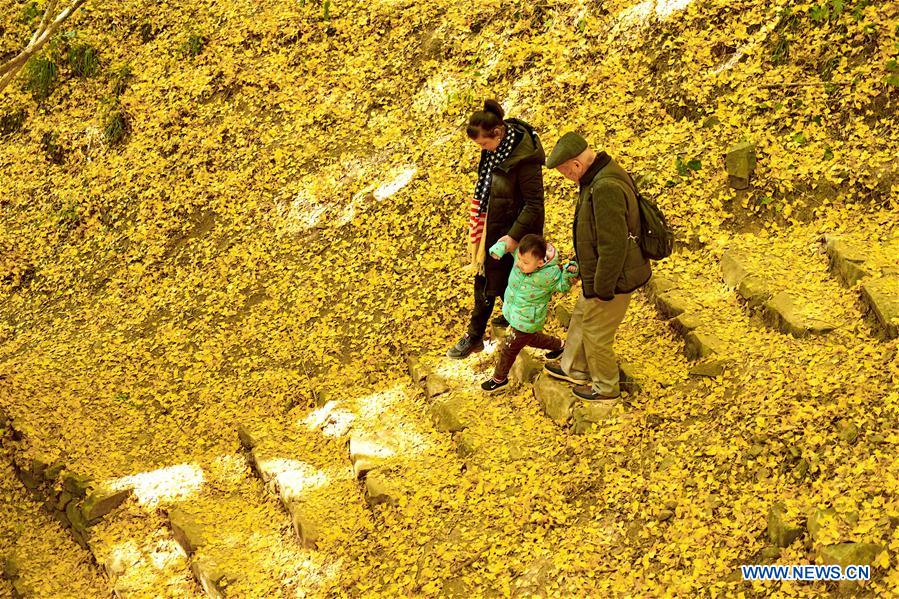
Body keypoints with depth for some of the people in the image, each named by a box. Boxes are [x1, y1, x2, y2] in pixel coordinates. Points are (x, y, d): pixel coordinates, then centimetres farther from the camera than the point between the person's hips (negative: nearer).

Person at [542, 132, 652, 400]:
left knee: (596, 334, 11)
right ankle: (573, 368, 49)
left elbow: (613, 246, -31)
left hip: (611, 280, -10)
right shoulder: (602, 175, 2)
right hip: (596, 274, 10)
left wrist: (602, 289, -21)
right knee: (580, 319, 27)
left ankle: (605, 387, 33)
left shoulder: (606, 188, -32)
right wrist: (582, 264, 21)